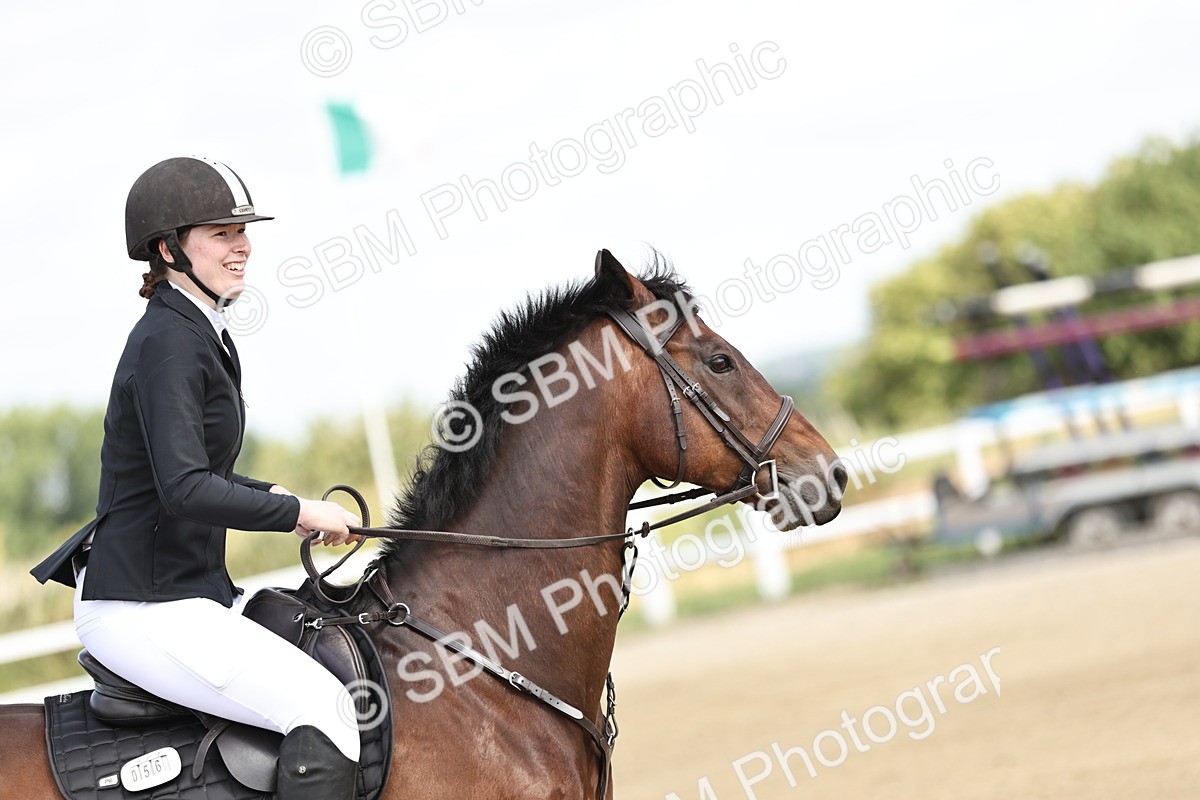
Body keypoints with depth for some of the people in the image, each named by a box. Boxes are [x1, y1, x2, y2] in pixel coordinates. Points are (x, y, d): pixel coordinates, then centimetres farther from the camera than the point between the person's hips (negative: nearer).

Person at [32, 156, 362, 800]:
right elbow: (185, 491, -28)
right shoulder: (169, 342, -18)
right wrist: (301, 513, -18)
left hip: (189, 589, 11)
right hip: (140, 610, -11)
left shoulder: (198, 334, 13)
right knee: (321, 704, -19)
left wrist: (277, 497, 11)